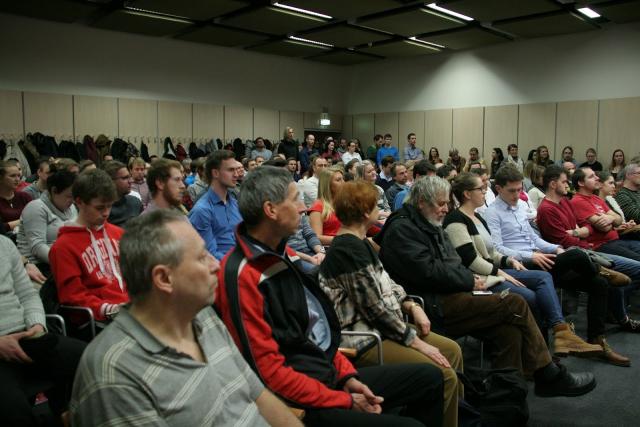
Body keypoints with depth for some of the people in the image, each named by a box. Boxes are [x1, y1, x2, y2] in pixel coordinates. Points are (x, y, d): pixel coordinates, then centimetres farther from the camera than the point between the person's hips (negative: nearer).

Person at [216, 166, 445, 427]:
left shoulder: (283, 254, 7)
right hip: (300, 400, -9)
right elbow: (269, 371, -22)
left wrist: (348, 376, 3)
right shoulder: (241, 276, -22)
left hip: (332, 374, 9)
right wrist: (346, 402, -14)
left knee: (430, 378, 12)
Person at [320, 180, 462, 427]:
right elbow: (375, 308, -21)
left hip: (380, 327, 11)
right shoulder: (349, 249, -21)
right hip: (364, 339, -10)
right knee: (443, 376, -17)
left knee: (452, 350, 13)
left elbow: (385, 285, 15)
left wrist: (411, 306, -2)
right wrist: (416, 342, -14)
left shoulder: (358, 243, 10)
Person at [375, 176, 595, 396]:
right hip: (434, 308, -9)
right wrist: (469, 281, -9)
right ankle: (550, 376, 3)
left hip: (448, 296, 9)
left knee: (510, 332, -13)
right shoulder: (401, 229, -9)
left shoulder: (430, 226, 22)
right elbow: (428, 271, -19)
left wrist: (470, 279, 3)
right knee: (515, 304, -13)